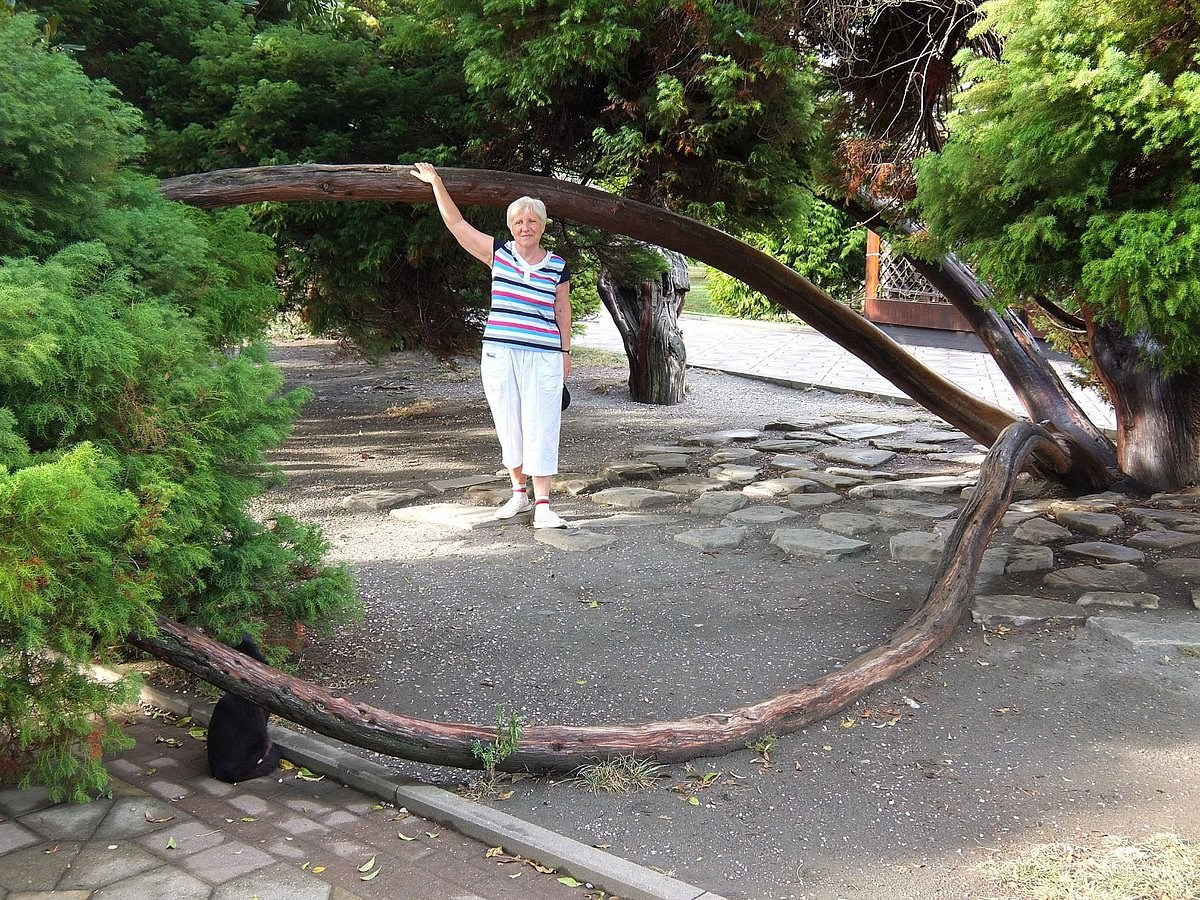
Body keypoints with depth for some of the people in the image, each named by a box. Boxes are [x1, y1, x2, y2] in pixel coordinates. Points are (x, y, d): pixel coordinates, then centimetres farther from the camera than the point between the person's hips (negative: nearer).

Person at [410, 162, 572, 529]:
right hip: (499, 356, 1)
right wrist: (436, 183, 3)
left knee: (540, 428, -5)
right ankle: (519, 493, 25)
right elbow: (456, 223, 5)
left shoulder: (557, 267, 5)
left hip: (543, 358, -1)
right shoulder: (498, 253, 5)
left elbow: (562, 310, 12)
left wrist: (565, 351, 12)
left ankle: (542, 506, -4)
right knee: (508, 425, 9)